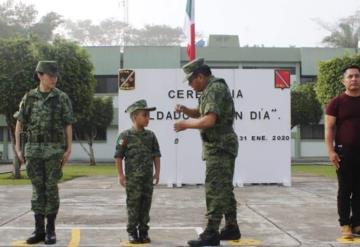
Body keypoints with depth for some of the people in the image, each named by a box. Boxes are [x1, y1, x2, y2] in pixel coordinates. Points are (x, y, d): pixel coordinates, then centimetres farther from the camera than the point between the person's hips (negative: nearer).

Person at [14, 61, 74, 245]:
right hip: (33, 149, 2)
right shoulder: (29, 97, 6)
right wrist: (17, 148, 2)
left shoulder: (62, 98, 0)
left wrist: (69, 150, -7)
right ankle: (39, 230, 9)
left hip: (54, 149, -2)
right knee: (37, 188, 3)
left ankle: (51, 230, 6)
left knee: (51, 188, -3)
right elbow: (19, 123, 8)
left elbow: (68, 126, -1)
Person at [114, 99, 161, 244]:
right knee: (133, 204, 1)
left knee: (146, 204, 7)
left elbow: (156, 155, 10)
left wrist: (157, 172, 6)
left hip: (148, 177, 4)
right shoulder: (125, 136, -7)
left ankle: (143, 231, 16)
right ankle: (132, 232, 10)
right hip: (132, 178, -4)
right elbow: (118, 156, -4)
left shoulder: (151, 136, 5)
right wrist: (120, 174, -6)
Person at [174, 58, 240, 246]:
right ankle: (231, 229, 22)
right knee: (224, 189, 15)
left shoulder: (215, 89, -16)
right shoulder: (212, 89, 16)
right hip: (222, 146, 11)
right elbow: (200, 114, 26)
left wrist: (185, 124, -14)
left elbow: (209, 121, -27)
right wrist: (185, 110, 7)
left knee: (215, 190, -10)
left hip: (219, 147, -11)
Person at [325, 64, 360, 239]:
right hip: (344, 152, -3)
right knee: (345, 189, 0)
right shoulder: (336, 102, -1)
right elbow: (329, 128, -4)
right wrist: (331, 151, -14)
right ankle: (345, 224, 6)